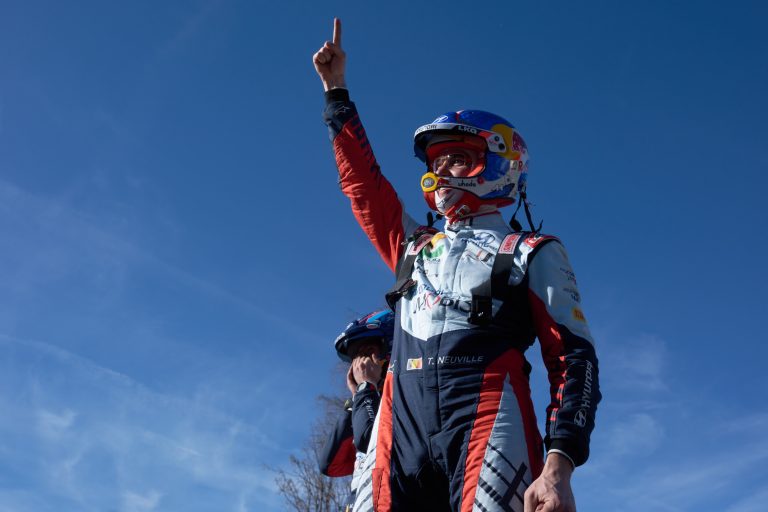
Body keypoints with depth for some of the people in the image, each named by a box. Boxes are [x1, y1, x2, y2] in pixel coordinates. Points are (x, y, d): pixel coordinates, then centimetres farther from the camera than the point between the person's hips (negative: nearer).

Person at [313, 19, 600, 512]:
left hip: (487, 417, -4)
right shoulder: (413, 245, 28)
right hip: (401, 421, 4)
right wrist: (336, 88, 38)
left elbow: (573, 357, 3)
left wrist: (559, 466, -11)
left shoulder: (533, 253, 13)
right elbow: (362, 179, 35)